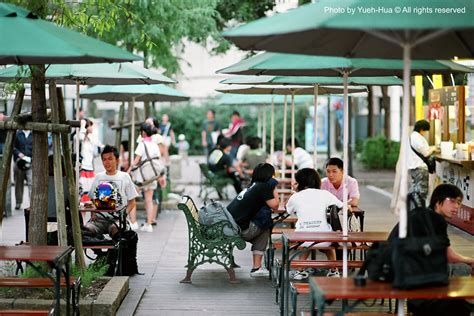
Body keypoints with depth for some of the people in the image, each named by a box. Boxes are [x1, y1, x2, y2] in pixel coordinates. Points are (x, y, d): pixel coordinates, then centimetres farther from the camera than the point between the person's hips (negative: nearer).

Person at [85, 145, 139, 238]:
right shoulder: (98, 177, 18)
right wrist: (93, 214, 0)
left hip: (117, 218, -2)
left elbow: (132, 202, 10)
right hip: (100, 218, 3)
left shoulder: (124, 177, 10)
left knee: (116, 231, -38)